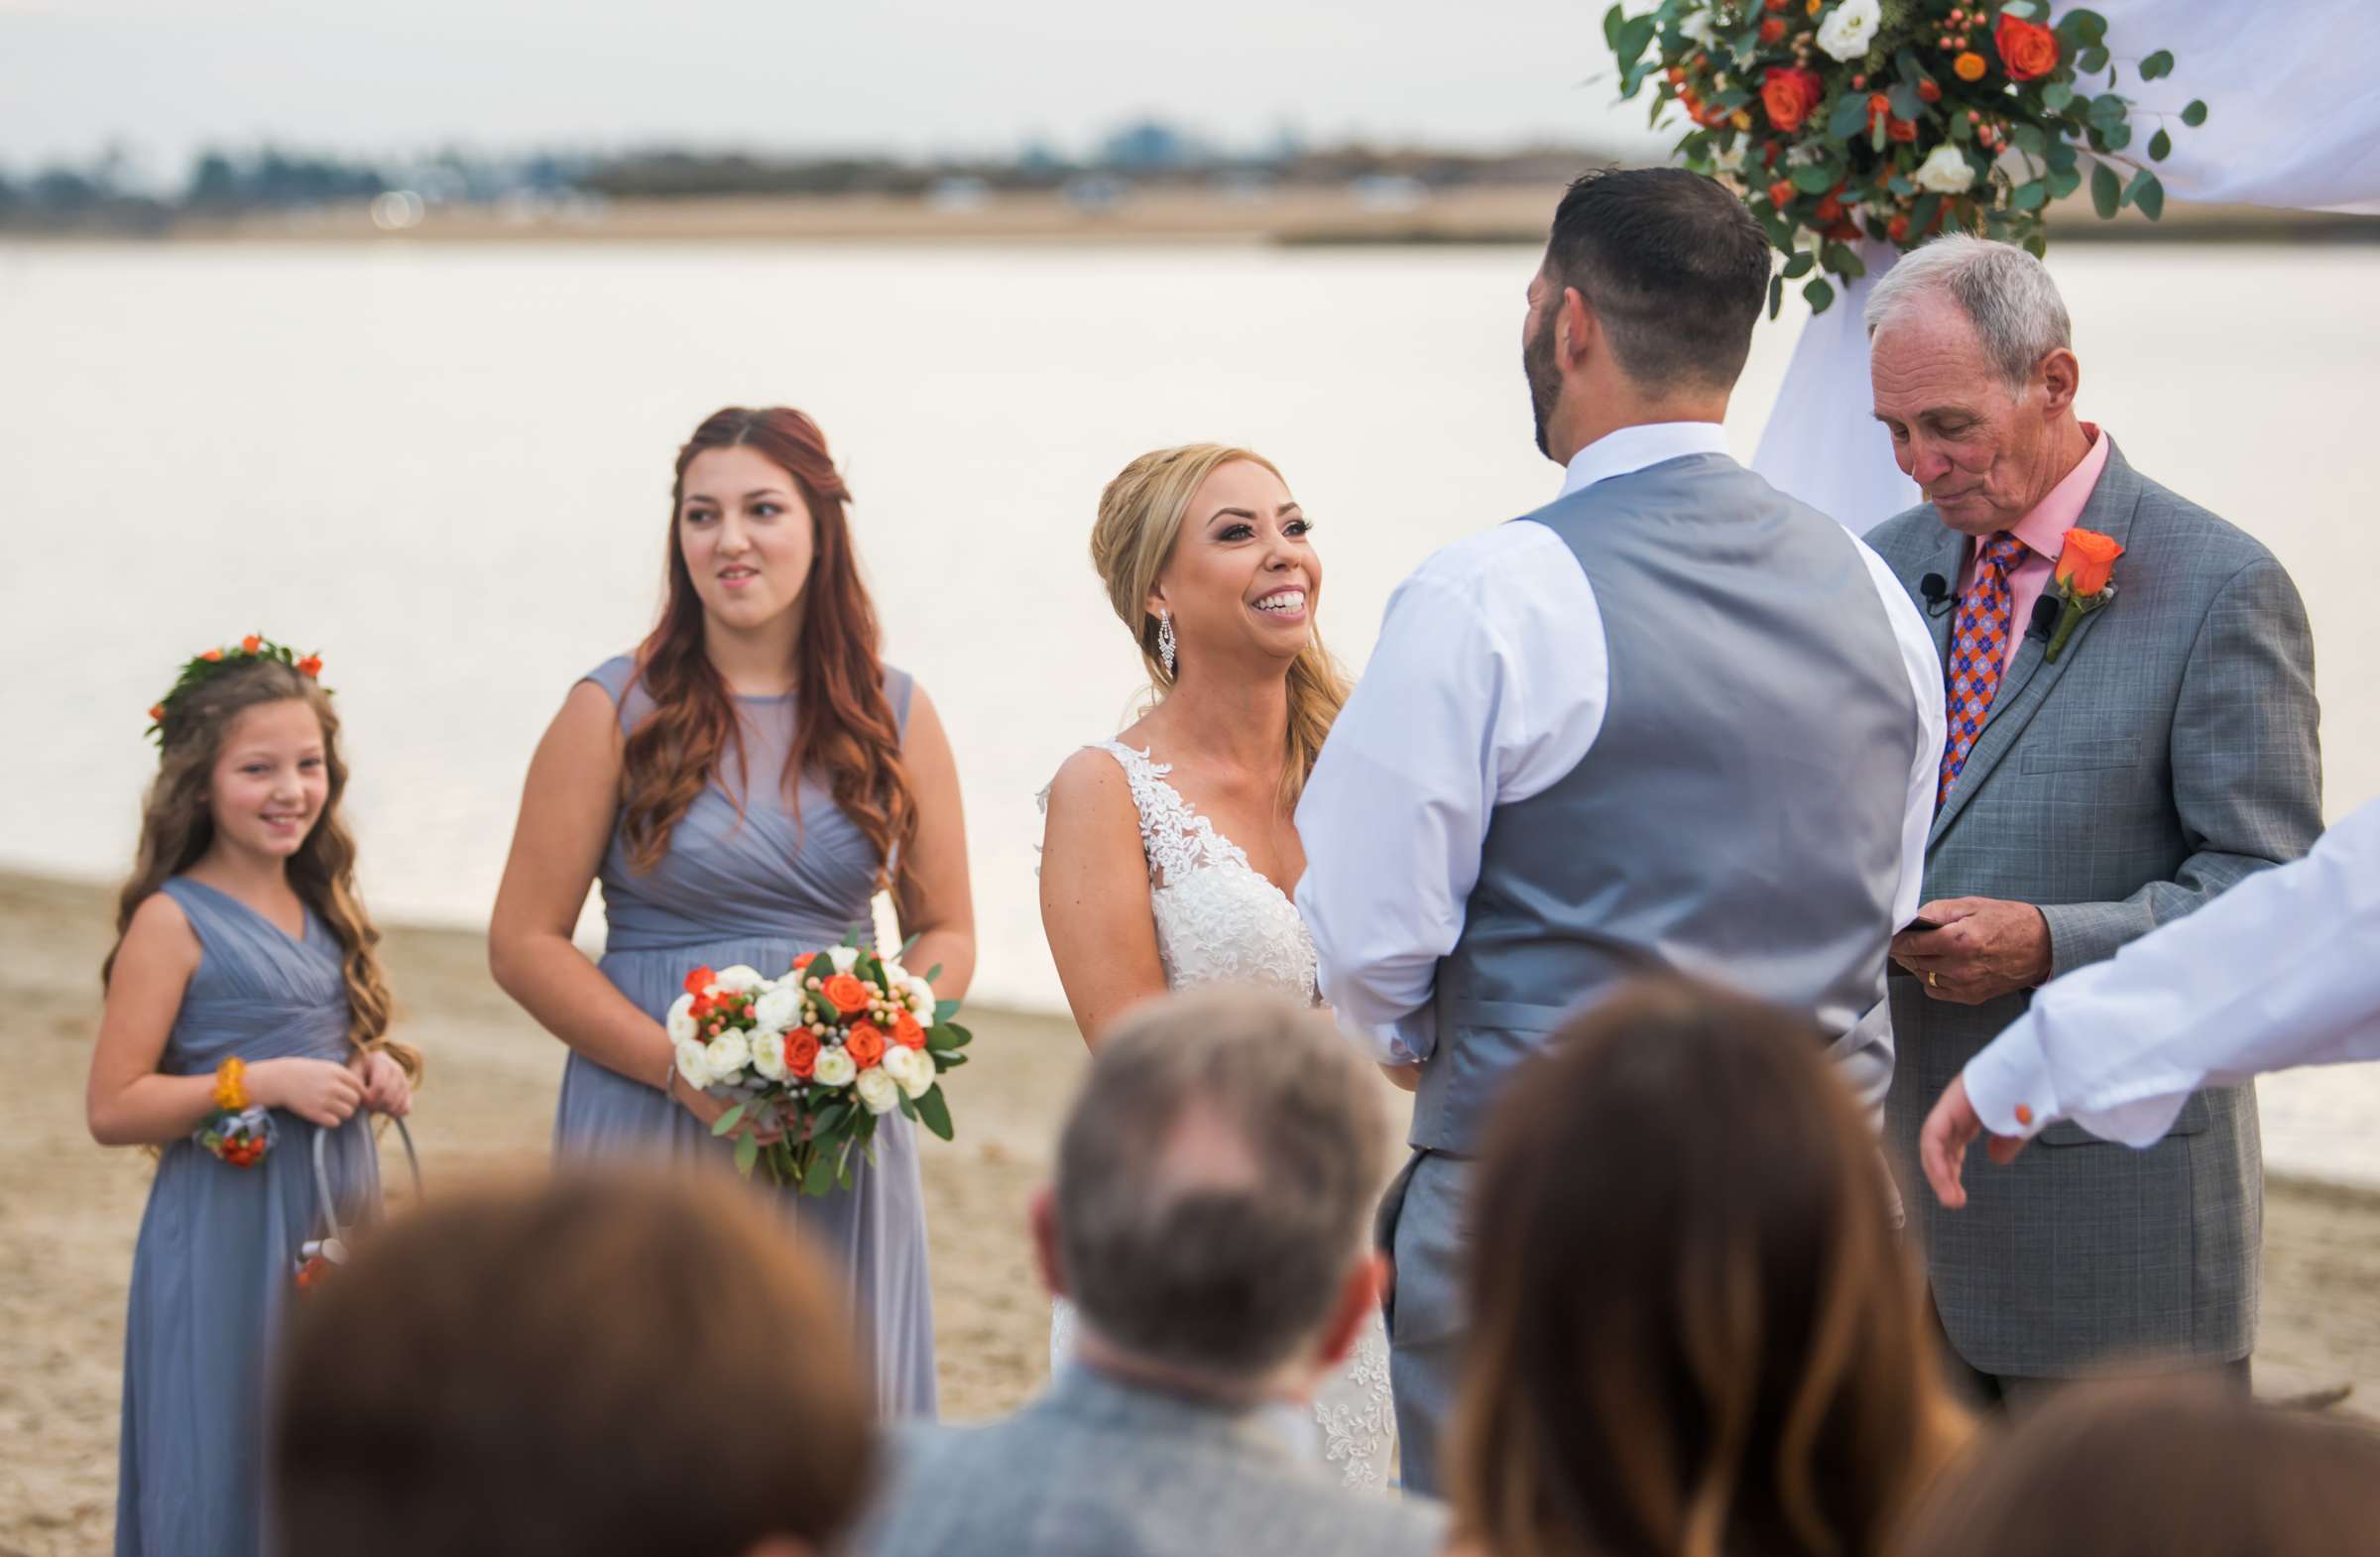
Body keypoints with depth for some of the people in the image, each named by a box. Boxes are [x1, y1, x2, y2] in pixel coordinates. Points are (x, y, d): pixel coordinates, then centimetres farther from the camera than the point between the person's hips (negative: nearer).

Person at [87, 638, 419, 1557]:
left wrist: (380, 1073, 5)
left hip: (337, 1224, 7)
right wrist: (260, 1082, -19)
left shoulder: (320, 910, 10)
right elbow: (112, 1109, -13)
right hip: (229, 1240, -6)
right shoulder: (174, 920, -10)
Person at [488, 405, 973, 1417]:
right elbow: (523, 942, -2)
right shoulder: (617, 711, 0)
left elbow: (947, 933, 14)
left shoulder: (896, 717, 8)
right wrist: (685, 1070, -14)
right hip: (653, 1132, -2)